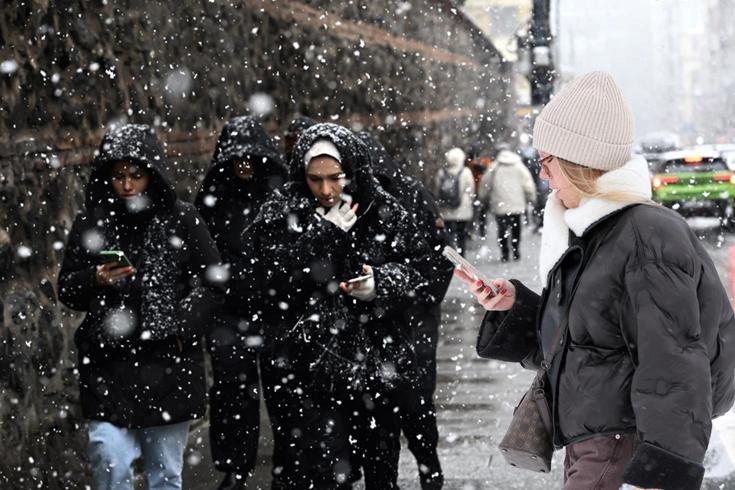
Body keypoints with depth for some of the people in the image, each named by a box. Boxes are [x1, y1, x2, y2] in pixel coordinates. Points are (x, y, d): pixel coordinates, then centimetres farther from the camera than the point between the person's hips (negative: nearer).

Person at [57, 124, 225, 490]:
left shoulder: (181, 220, 2)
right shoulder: (90, 224, 5)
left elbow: (213, 283, 5)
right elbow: (67, 290, 7)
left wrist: (183, 326, -8)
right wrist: (95, 281, -13)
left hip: (168, 363, 0)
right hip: (107, 366, 0)